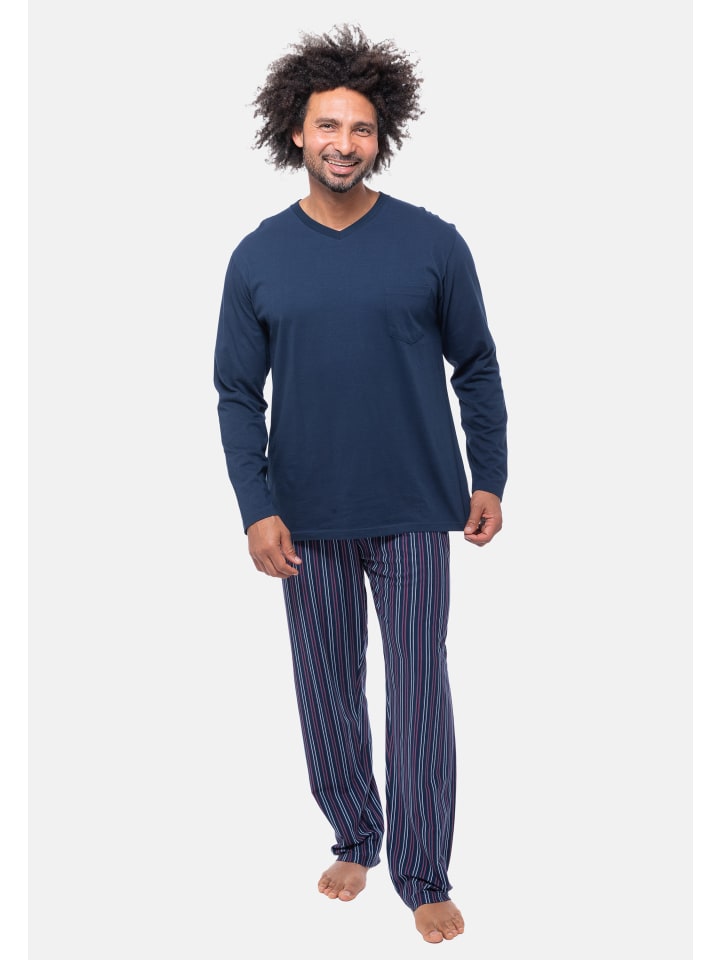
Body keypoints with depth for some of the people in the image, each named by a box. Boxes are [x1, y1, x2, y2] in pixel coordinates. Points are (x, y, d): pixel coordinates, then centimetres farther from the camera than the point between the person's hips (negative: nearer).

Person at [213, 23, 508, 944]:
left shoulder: (432, 243, -4)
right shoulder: (258, 257, 0)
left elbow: (476, 367, 4)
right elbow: (238, 395, 1)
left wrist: (489, 479, 3)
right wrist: (257, 508, -7)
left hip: (413, 508, -2)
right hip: (309, 518, 2)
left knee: (418, 695, 3)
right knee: (325, 687, 13)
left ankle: (424, 877, 17)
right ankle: (355, 839, 34)